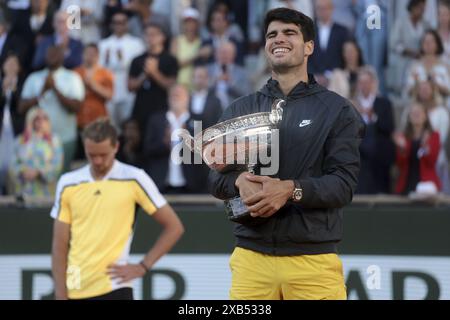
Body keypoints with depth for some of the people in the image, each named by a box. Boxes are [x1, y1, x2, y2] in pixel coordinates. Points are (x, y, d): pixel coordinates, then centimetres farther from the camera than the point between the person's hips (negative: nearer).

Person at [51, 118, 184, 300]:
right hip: (75, 290, 4)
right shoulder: (68, 184, 7)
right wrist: (60, 294, 1)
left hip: (114, 288, -4)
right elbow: (60, 246, 8)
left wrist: (143, 267, -4)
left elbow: (174, 228, 3)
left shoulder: (134, 179, -2)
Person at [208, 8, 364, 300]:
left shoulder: (337, 111, 6)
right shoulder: (240, 110, 16)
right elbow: (217, 178, 11)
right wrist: (240, 182, -13)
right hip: (252, 256, 2)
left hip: (313, 258, -2)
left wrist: (291, 190, -21)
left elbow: (344, 184, -4)